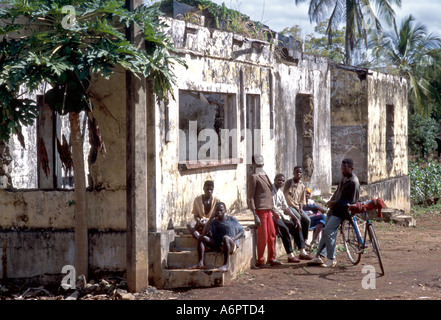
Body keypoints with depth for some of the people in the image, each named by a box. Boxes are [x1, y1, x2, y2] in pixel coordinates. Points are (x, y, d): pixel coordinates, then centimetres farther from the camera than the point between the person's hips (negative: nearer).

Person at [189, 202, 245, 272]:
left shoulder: (232, 220, 4)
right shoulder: (214, 222, 8)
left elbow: (242, 232, 7)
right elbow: (204, 233, -7)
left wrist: (233, 239, -13)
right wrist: (211, 218, -10)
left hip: (231, 246, -4)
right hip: (218, 246, 4)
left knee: (225, 237, -37)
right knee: (201, 237, -10)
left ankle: (226, 264, -37)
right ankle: (201, 263, -24)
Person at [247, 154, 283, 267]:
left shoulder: (264, 175, 17)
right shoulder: (253, 177, -10)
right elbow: (250, 198, -14)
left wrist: (272, 209, 19)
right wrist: (255, 215, -19)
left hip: (268, 210, 8)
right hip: (260, 210, -8)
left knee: (272, 235, 11)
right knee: (263, 237, -4)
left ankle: (271, 258, 22)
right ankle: (260, 261, 5)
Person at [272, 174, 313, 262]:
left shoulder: (280, 192, 15)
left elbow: (285, 207, 16)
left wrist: (295, 218, 7)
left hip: (280, 215, 9)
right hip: (272, 215, -9)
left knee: (296, 226, 0)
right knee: (284, 228, -28)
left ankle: (302, 252, -1)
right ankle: (290, 255, -26)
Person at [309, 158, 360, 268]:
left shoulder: (353, 182, -18)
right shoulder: (344, 177, 11)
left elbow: (350, 202, -19)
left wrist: (334, 203, -17)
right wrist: (331, 200, 6)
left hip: (342, 211, -10)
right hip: (335, 208, 10)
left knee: (328, 231, -18)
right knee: (325, 231, 12)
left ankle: (331, 259, -12)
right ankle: (319, 256, 18)